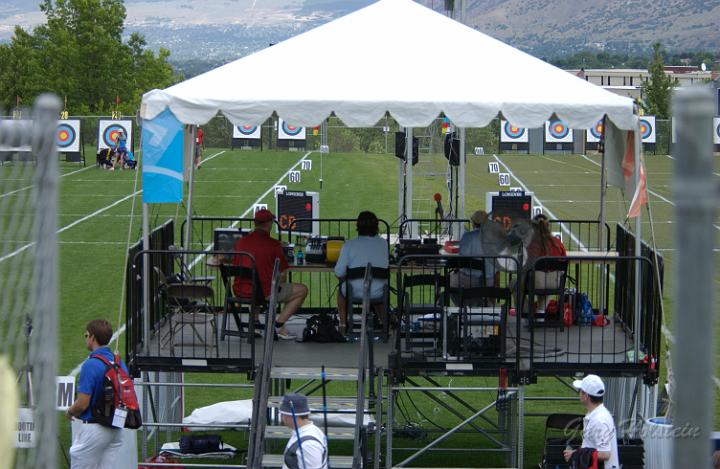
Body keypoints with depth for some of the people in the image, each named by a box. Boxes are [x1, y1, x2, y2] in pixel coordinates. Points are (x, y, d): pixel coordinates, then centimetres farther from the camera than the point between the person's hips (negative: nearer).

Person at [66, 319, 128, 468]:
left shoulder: (91, 365, -17)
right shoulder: (120, 364, 7)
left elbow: (82, 404, -19)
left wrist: (69, 412, 3)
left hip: (93, 428, -7)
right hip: (117, 430, 7)